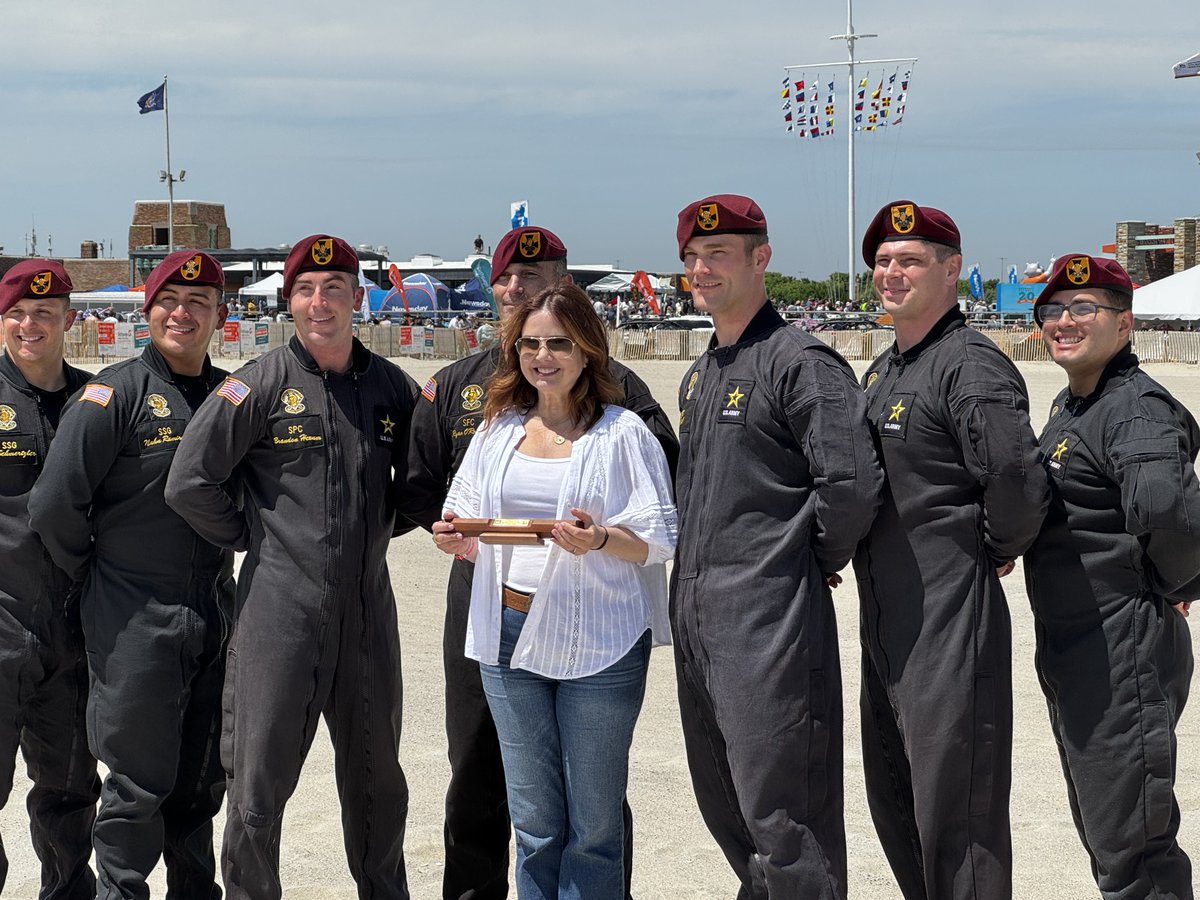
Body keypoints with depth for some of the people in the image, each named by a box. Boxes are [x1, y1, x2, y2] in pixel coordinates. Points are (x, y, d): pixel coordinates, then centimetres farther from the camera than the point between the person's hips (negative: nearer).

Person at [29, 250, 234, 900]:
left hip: (213, 618, 5)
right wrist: (92, 573, -1)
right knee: (139, 785, 0)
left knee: (201, 780, 15)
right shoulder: (118, 391, -9)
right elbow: (54, 505, -12)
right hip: (134, 620, -5)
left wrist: (229, 548, 9)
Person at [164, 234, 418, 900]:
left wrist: (376, 528, 11)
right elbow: (189, 482, -7)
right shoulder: (262, 384, -6)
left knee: (376, 775, 17)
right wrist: (256, 538, -1)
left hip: (367, 607, 4)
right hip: (280, 607, -4)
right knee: (261, 780, 1)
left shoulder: (391, 387, 6)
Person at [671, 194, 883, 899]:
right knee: (723, 803, 18)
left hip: (771, 621, -9)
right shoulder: (700, 376, 17)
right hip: (697, 617, 9)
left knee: (780, 814, -5)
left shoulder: (800, 363, -12)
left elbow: (853, 486, -21)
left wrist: (818, 561, -6)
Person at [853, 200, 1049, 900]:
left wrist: (997, 551, -10)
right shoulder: (883, 370, 14)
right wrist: (841, 547, 13)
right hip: (885, 619, 10)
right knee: (893, 797, 19)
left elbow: (1017, 481, -25)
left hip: (952, 619, -10)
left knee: (954, 805, -2)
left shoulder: (972, 364, -16)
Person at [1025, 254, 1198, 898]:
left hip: (1123, 648, -10)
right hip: (1069, 647, 10)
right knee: (1099, 830, 20)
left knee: (1129, 847, -4)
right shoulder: (1067, 408, 12)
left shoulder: (1137, 408, -18)